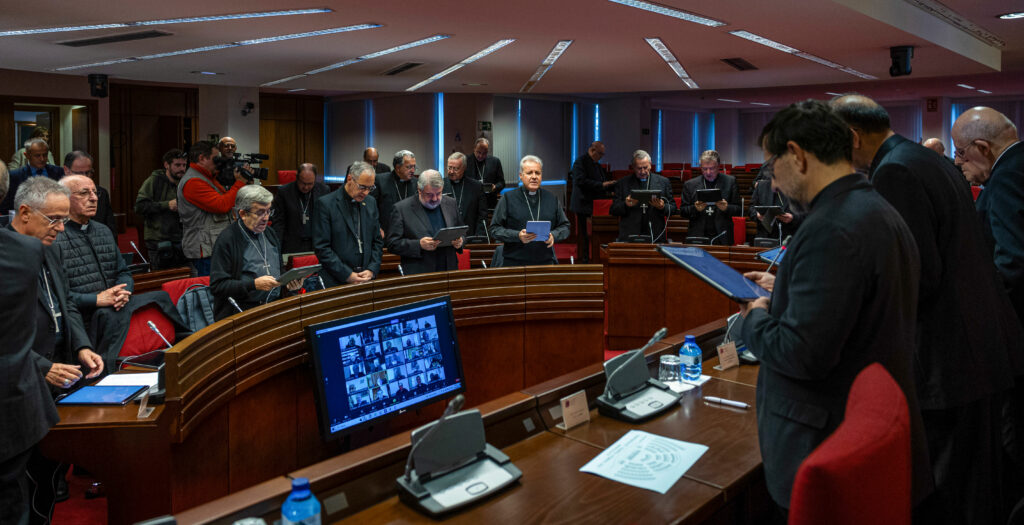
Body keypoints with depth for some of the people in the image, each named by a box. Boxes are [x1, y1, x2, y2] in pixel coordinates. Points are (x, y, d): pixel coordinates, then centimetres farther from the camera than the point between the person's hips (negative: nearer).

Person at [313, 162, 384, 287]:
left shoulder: (371, 202, 8)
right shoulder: (326, 204, -8)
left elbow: (377, 241, 11)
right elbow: (321, 247, -11)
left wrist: (372, 270, -3)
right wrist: (347, 275, -14)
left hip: (366, 278, 4)